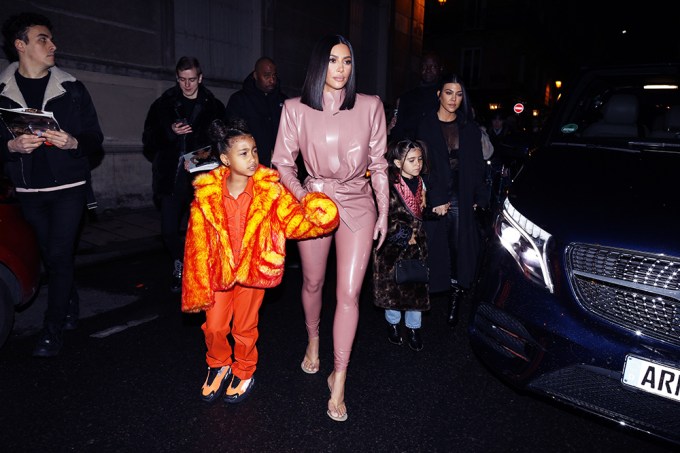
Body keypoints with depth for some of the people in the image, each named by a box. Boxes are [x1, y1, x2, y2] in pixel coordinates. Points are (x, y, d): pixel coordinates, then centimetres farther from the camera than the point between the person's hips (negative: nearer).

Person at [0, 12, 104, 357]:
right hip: (29, 192, 2)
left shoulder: (71, 89, 2)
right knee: (53, 256, 11)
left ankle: (53, 330, 3)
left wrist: (73, 142, -18)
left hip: (69, 188, -2)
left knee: (59, 255, -7)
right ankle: (70, 308, 32)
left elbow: (95, 139, 2)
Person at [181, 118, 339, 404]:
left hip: (254, 268, -1)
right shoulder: (207, 196, -11)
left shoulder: (270, 190, -12)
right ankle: (218, 366, 40)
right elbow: (198, 245, -6)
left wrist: (318, 215, -37)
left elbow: (294, 220, -15)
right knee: (214, 327, 9)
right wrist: (198, 287, -4)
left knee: (244, 328, 13)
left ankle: (244, 373, 40)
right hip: (219, 270, 1)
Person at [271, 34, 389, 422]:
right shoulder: (296, 109, -2)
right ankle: (313, 342, 46)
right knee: (313, 282, 16)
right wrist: (302, 195, -14)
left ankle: (339, 381, 7)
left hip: (358, 204, 0)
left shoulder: (370, 106, 0)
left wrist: (384, 212, 5)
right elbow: (283, 161, 2)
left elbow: (379, 163, 5)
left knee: (349, 292, -6)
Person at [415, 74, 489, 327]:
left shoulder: (470, 128, 12)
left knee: (461, 247, -1)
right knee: (438, 247, -1)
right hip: (436, 198, -2)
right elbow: (424, 165, -4)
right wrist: (436, 200, -12)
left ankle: (454, 303, 7)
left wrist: (480, 198, 1)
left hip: (463, 198, 2)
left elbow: (477, 166, 11)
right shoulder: (426, 126, 2)